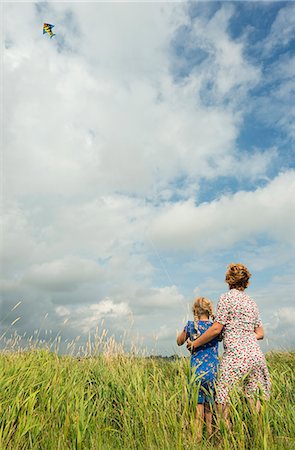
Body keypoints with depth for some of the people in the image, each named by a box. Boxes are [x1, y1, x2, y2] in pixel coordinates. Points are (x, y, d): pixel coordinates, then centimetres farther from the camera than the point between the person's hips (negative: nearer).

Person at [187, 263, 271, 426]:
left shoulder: (226, 298, -6)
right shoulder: (251, 302, 15)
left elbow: (216, 329, -9)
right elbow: (260, 333, 19)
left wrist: (194, 343, 1)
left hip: (235, 356, -7)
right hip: (256, 355, 7)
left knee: (222, 398, 2)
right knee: (254, 398, 14)